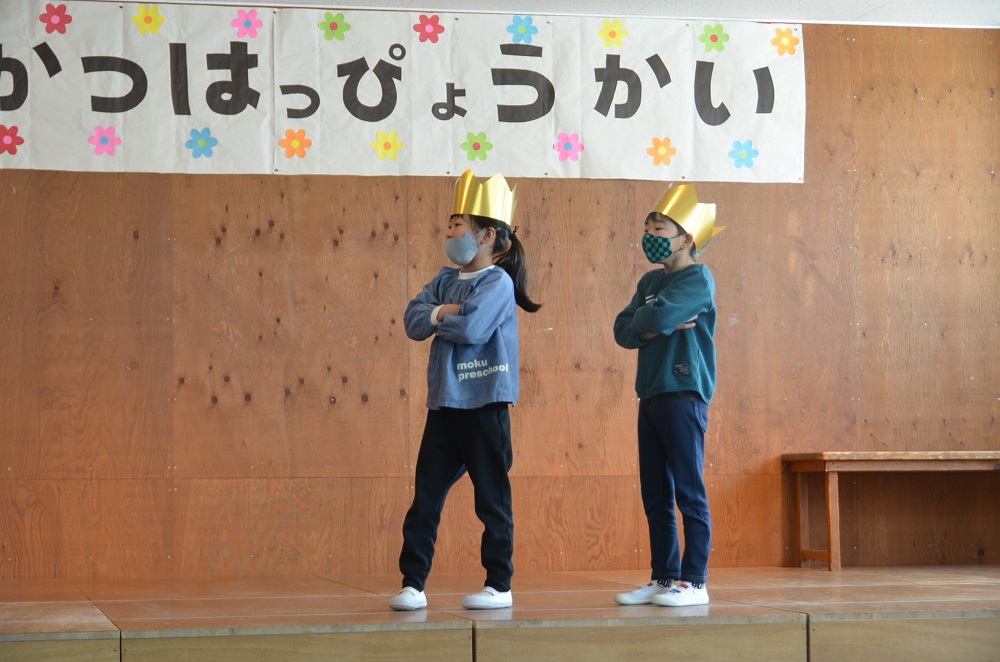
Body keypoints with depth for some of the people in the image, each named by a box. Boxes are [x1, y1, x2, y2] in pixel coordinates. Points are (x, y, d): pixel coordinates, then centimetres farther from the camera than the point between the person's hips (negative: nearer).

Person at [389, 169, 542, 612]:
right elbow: (413, 320, 3)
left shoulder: (497, 281, -8)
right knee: (425, 497, 6)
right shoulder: (445, 279, 13)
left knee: (492, 499, 2)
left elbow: (471, 328, -21)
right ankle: (413, 583, 11)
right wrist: (442, 312, -14)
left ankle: (500, 585, 11)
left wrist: (438, 318, -4)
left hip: (485, 405, -7)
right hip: (444, 403, 7)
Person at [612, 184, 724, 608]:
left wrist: (643, 319, 0)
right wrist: (652, 329, -11)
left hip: (683, 394, -8)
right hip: (651, 395, 8)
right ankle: (663, 578, 15)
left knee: (689, 492, -5)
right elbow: (623, 331, 8)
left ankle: (693, 581, -1)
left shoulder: (697, 279, -7)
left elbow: (659, 316, -21)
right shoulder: (651, 281, 16)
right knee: (655, 495, 9)